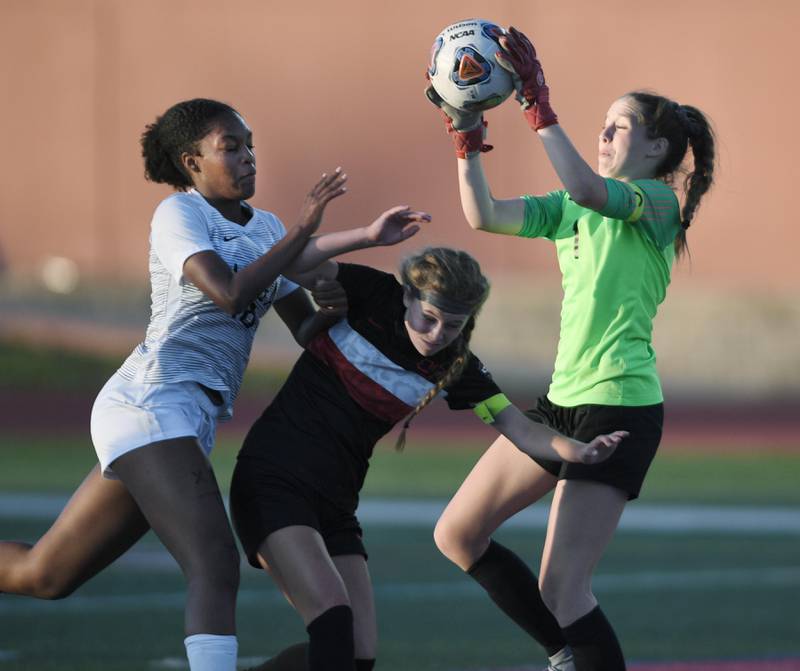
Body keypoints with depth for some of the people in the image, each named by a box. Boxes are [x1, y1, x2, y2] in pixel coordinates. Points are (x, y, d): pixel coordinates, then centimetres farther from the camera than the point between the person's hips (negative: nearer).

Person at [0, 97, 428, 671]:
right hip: (152, 403, -9)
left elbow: (306, 332, 19)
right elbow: (230, 294, -21)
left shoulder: (266, 227, 19)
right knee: (216, 566, -25)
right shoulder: (179, 214, -4)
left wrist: (329, 309, -4)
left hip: (187, 424, 9)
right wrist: (303, 231, -14)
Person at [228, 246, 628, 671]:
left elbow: (523, 432, -6)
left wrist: (579, 451, -26)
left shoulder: (455, 369, 0)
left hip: (334, 506, 6)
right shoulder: (372, 296, -9)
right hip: (272, 484, -6)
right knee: (332, 616, -24)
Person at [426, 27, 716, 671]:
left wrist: (539, 104, -30)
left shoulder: (657, 201, -8)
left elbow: (587, 188, -29)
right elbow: (484, 214, 6)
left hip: (621, 406, -9)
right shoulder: (573, 209, 15)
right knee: (457, 534, 12)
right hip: (563, 400, 9)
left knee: (560, 588, -14)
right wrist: (467, 135, -4)